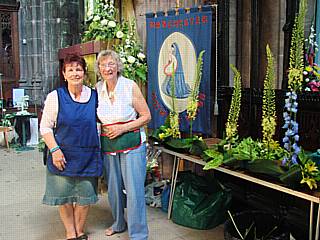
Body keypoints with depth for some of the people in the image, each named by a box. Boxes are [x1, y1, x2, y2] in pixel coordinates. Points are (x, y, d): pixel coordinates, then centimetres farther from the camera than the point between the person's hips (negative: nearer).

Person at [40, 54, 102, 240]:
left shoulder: (94, 96, 2)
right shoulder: (55, 97, -4)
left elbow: (100, 122, 13)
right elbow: (45, 127, -2)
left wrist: (98, 150, 8)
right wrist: (54, 150, -12)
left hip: (88, 156, 2)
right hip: (63, 155, -1)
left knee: (85, 196, 11)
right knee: (64, 196, 9)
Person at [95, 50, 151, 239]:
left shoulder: (130, 86, -9)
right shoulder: (97, 89, 3)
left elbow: (146, 116, -7)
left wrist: (122, 128, -15)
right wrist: (103, 129, -1)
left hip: (132, 143, -4)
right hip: (108, 145, 5)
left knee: (134, 190, -6)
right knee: (113, 187, 15)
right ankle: (119, 224, 37)